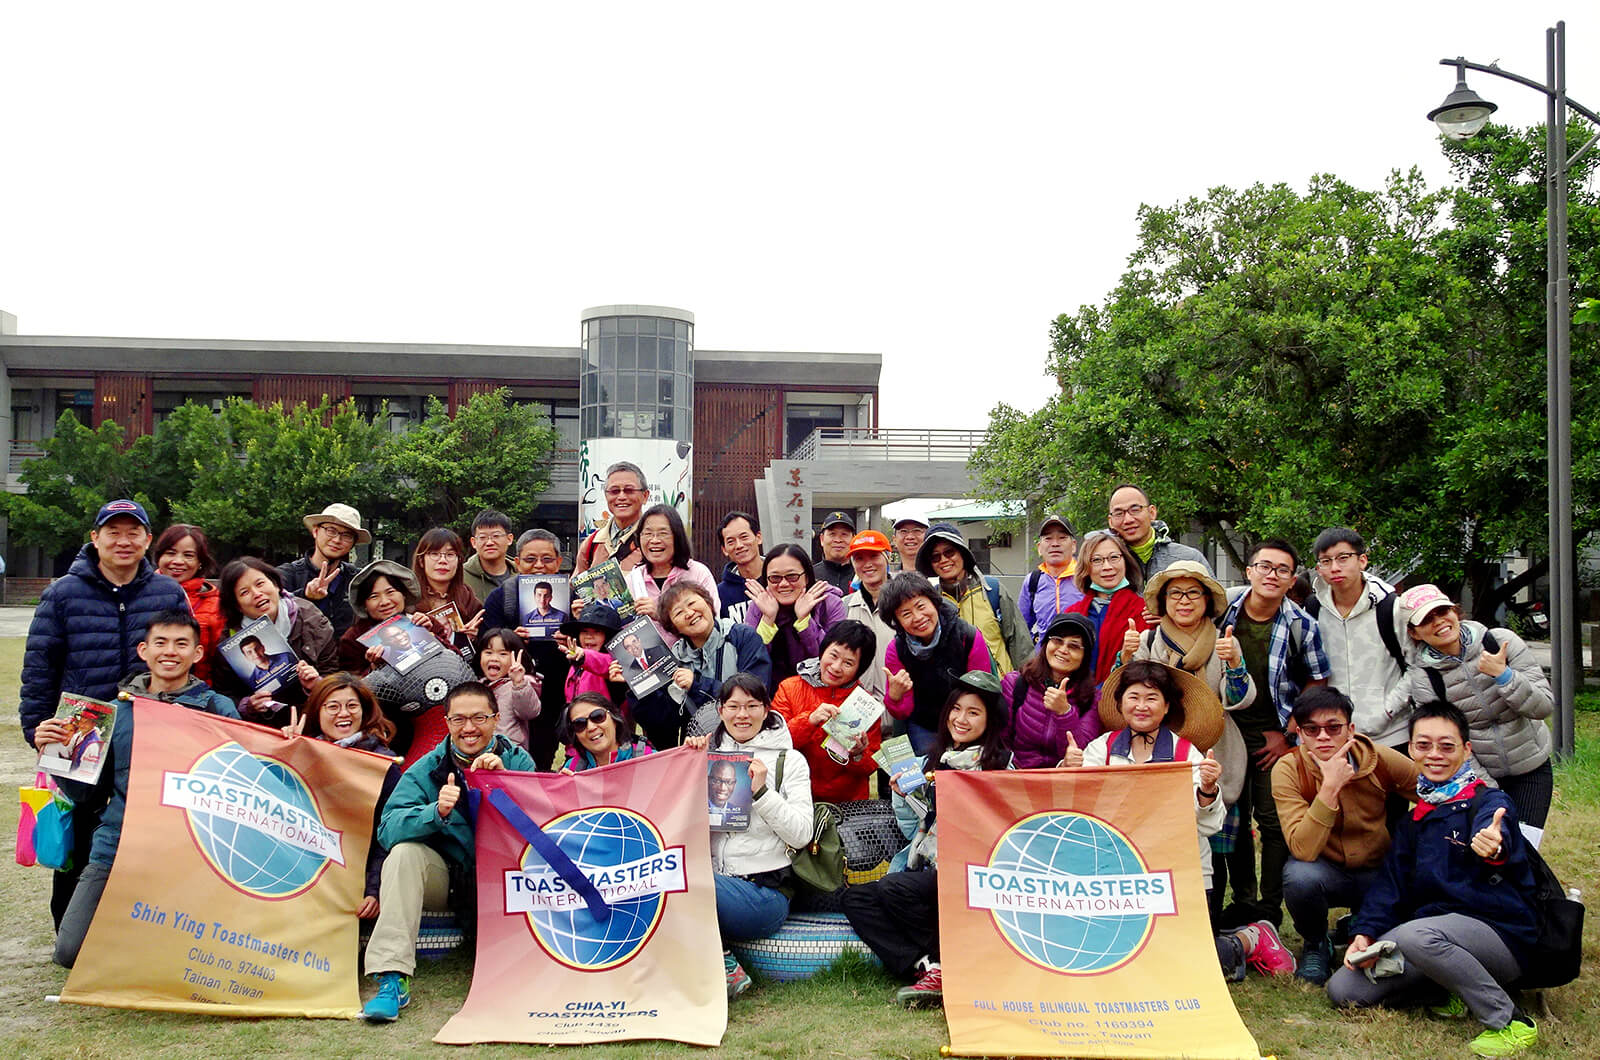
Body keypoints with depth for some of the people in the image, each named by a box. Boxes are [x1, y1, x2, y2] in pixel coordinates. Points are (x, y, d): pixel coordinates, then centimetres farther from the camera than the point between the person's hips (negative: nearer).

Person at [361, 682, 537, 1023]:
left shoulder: (517, 761, -3)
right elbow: (387, 828, -18)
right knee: (404, 853, -27)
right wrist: (436, 813, -36)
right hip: (444, 880, 1)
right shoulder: (427, 769, -4)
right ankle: (393, 979, -31)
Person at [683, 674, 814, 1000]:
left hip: (763, 890, -3)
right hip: (709, 880, 4)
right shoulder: (707, 755, 18)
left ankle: (724, 969, -9)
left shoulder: (789, 761, 8)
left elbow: (801, 833, -3)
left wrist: (761, 792, -13)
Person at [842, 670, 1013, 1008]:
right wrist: (905, 795, 5)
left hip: (969, 874, -8)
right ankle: (927, 968, -25)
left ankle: (942, 970, -12)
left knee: (891, 889, -28)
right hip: (928, 872, 8)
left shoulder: (998, 764, -2)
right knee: (854, 898, -10)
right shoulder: (937, 758, 18)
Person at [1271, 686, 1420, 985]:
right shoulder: (1288, 770, -19)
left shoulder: (1381, 760, -14)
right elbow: (1303, 850, -30)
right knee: (1300, 876, -36)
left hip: (1378, 872, 2)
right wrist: (1330, 787, -36)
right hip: (1325, 871, -2)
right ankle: (1316, 944, -2)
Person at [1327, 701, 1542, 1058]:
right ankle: (1456, 983, 7)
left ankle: (1509, 1021, -19)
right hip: (1437, 929, 7)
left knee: (1414, 935, -38)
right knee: (1343, 990, -6)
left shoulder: (1490, 801, -7)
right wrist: (1364, 933, -9)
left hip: (1500, 935, -7)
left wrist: (1494, 846, -58)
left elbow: (1496, 831, -33)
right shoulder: (1414, 818, 13)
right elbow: (1391, 880, 8)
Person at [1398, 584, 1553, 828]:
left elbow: (1544, 707, -11)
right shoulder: (1423, 678, -12)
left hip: (1532, 770, 1)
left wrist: (1503, 675, -25)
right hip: (1480, 777, -1)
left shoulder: (1501, 641, -10)